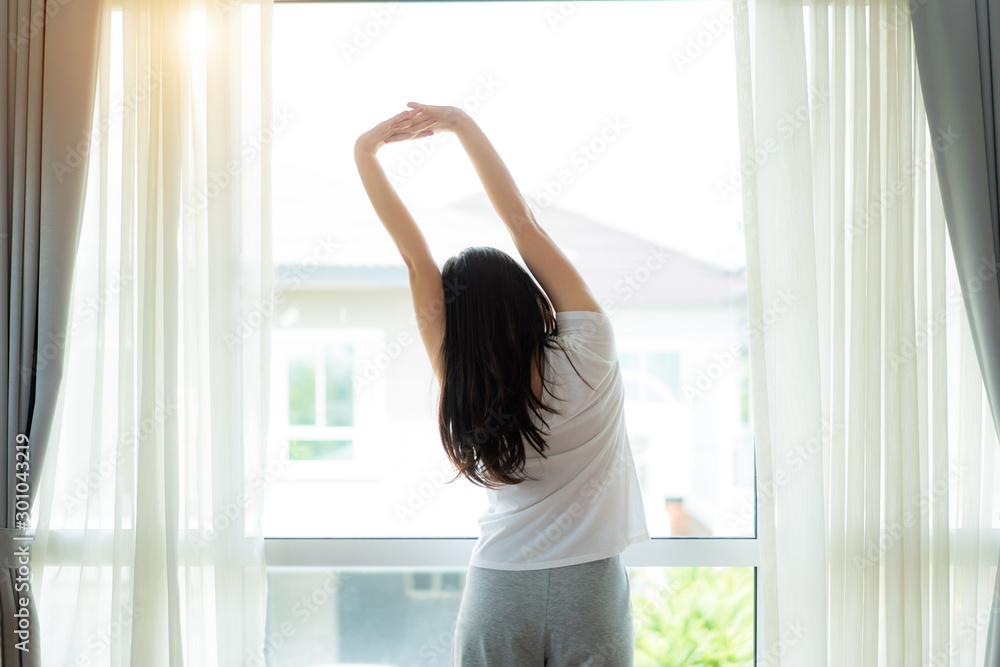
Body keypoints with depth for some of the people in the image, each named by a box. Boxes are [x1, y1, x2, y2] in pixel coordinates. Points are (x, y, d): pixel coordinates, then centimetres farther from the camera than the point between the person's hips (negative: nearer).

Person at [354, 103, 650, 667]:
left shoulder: (464, 386, -11)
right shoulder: (588, 355, -15)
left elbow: (415, 255, -9)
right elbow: (522, 220, -12)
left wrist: (367, 152, -4)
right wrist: (464, 125, -7)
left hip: (498, 592, 1)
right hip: (590, 589, -1)